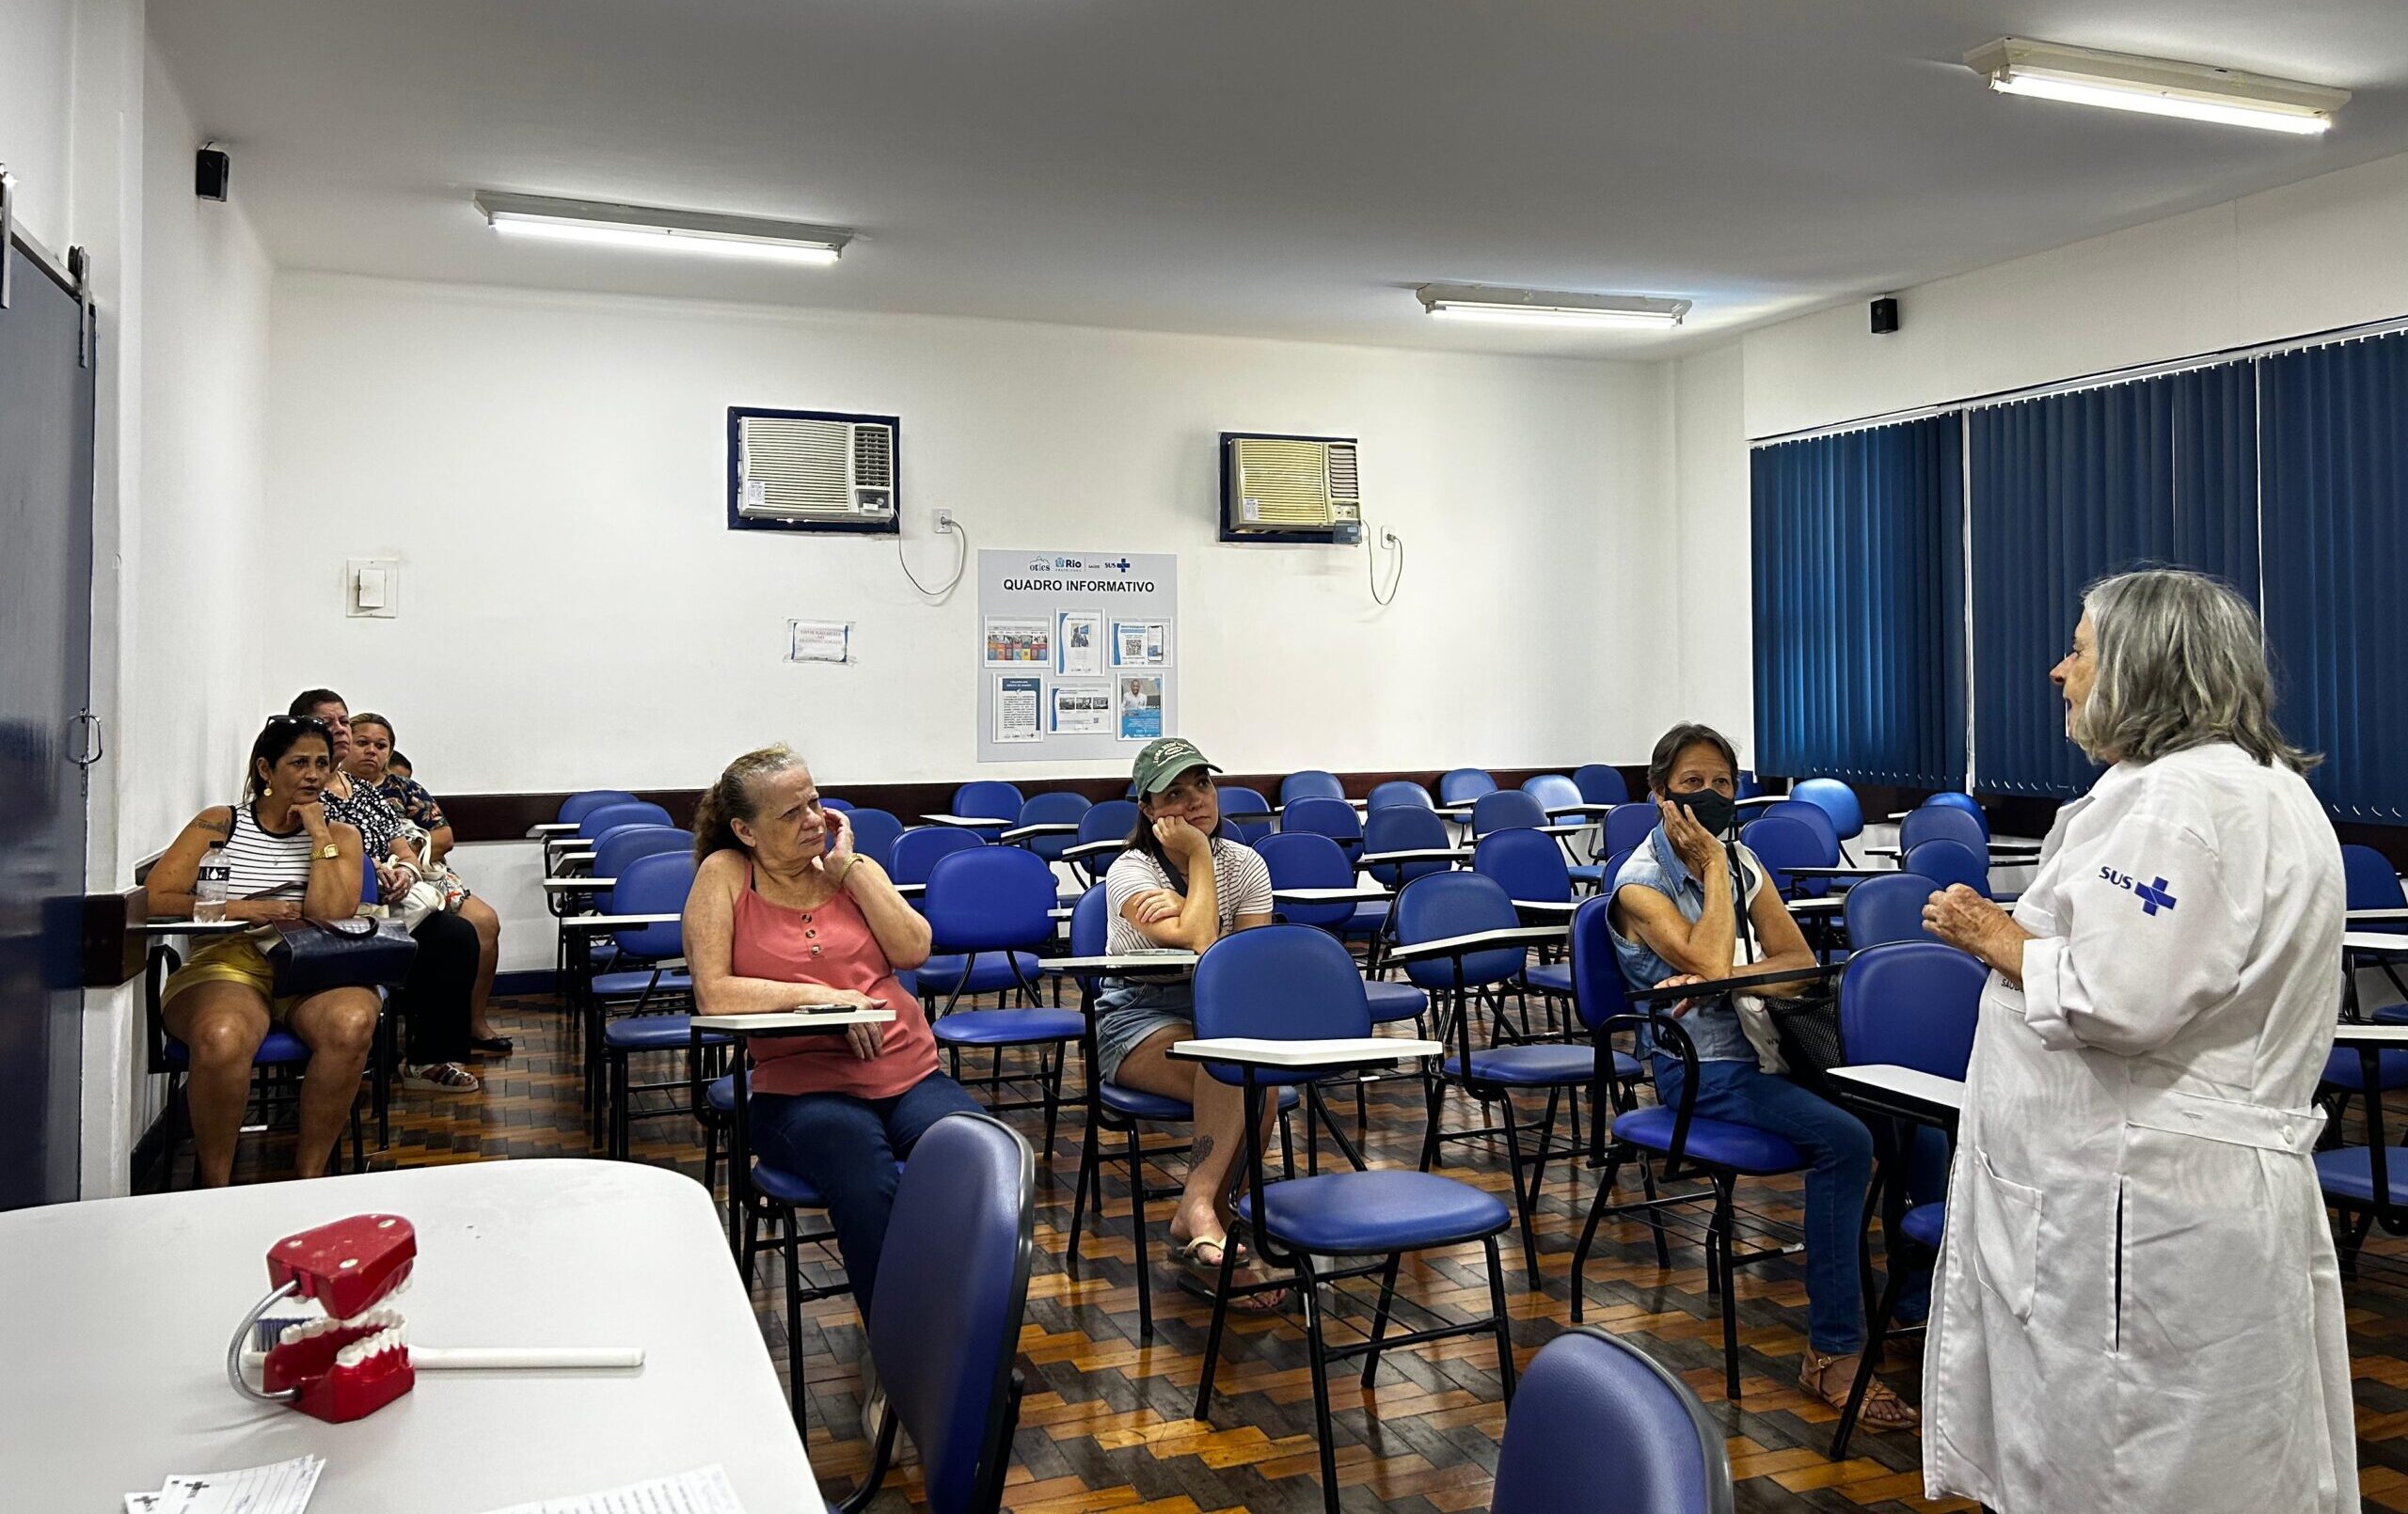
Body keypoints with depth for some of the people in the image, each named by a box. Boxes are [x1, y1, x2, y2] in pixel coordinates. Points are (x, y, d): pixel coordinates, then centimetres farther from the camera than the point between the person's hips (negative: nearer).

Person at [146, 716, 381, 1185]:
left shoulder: (340, 835, 16)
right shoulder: (219, 824, 13)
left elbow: (332, 915, -1)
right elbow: (154, 899, 2)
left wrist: (319, 835, -1)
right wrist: (243, 909, -8)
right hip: (227, 966, -1)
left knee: (353, 1022, -35)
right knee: (223, 1036, -38)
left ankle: (310, 1170, -19)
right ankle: (215, 1184, -17)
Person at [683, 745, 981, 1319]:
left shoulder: (854, 868, 15)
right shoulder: (726, 875, 4)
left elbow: (913, 950, 0)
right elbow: (713, 994, -7)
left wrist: (849, 868, -1)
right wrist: (823, 996, -10)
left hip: (912, 1074, 3)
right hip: (802, 1087, -3)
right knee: (869, 1189, -36)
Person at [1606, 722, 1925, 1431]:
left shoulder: (1743, 861, 12)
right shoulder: (1640, 884, -6)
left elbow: (1801, 961, 2)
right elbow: (1711, 963, -21)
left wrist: (1719, 980, -16)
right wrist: (1711, 863, -13)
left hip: (1767, 1045, 6)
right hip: (1702, 1068, -6)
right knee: (1844, 1140, -28)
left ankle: (1914, 1305, -4)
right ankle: (1832, 1352, -20)